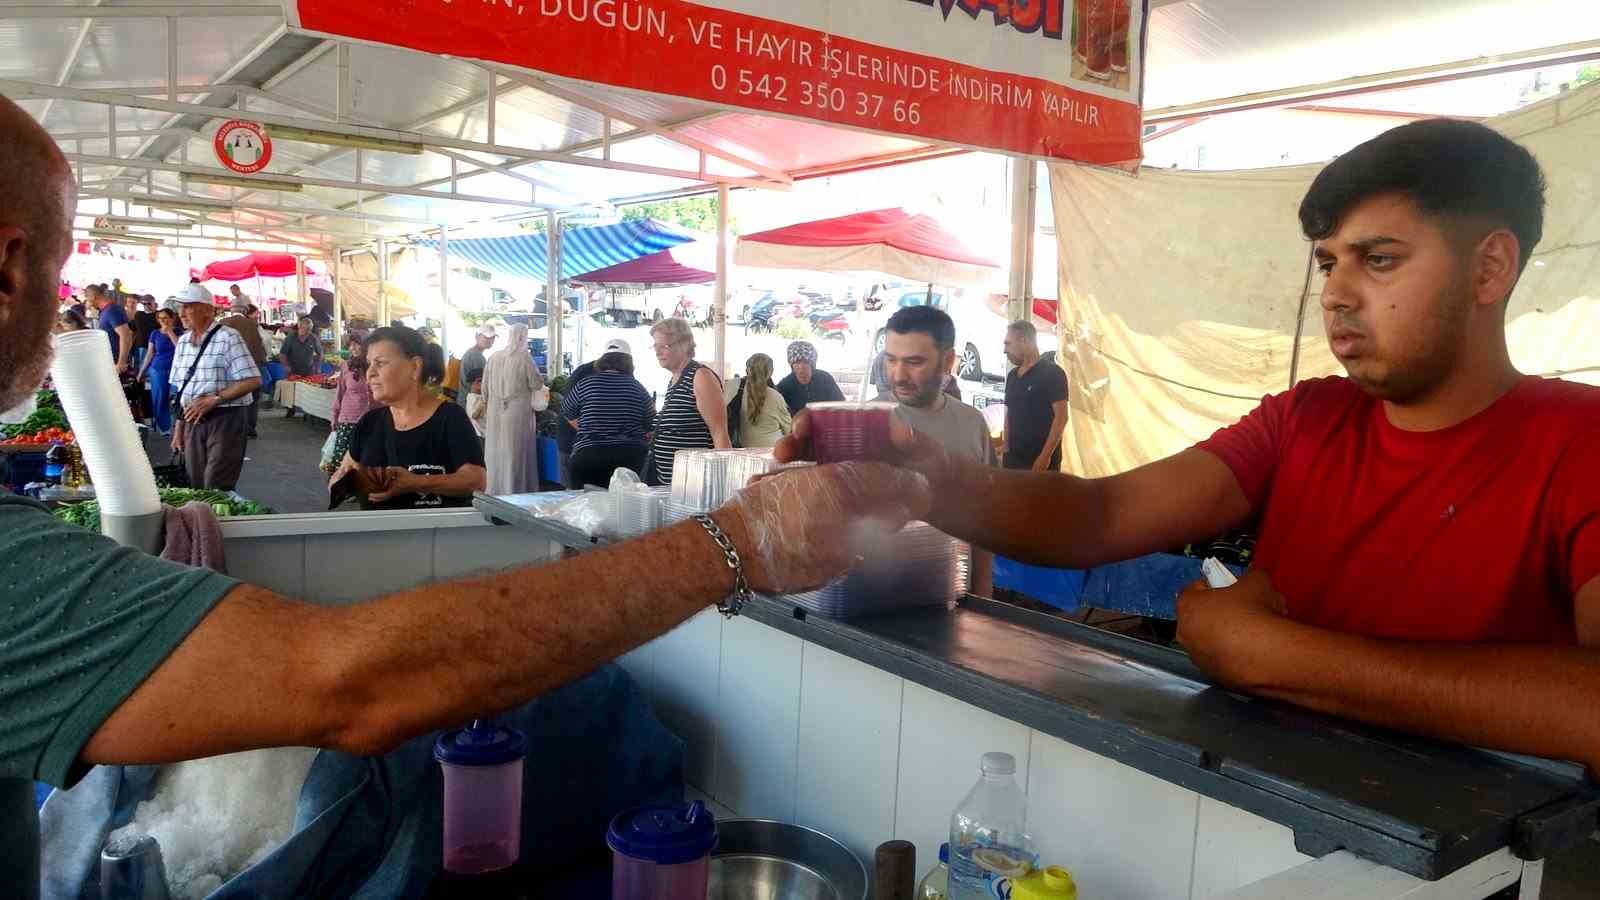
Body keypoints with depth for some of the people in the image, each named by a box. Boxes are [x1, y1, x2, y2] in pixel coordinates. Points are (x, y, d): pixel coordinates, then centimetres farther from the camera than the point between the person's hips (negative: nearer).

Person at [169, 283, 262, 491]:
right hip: (193, 421, 6)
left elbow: (253, 380, -16)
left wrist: (213, 400, -20)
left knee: (216, 492, -7)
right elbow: (180, 391, 15)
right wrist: (178, 430, 12)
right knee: (196, 488, 10)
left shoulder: (228, 338, -9)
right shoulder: (183, 342, 11)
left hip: (225, 419, -6)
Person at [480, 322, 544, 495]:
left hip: (495, 415, 4)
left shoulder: (494, 357, 3)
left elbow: (485, 388, 8)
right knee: (516, 454, 2)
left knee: (496, 454, 13)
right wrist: (537, 373, 11)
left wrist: (487, 406, 20)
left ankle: (494, 491, 22)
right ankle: (515, 492, 4)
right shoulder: (524, 357, -10)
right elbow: (537, 384, -8)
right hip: (518, 414, -4)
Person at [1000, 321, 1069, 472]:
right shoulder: (1012, 376, 13)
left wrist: (1046, 455, -18)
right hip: (1013, 458, 6)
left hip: (1041, 460, -6)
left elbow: (1060, 417, -12)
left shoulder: (1052, 373, -7)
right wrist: (1005, 450, 10)